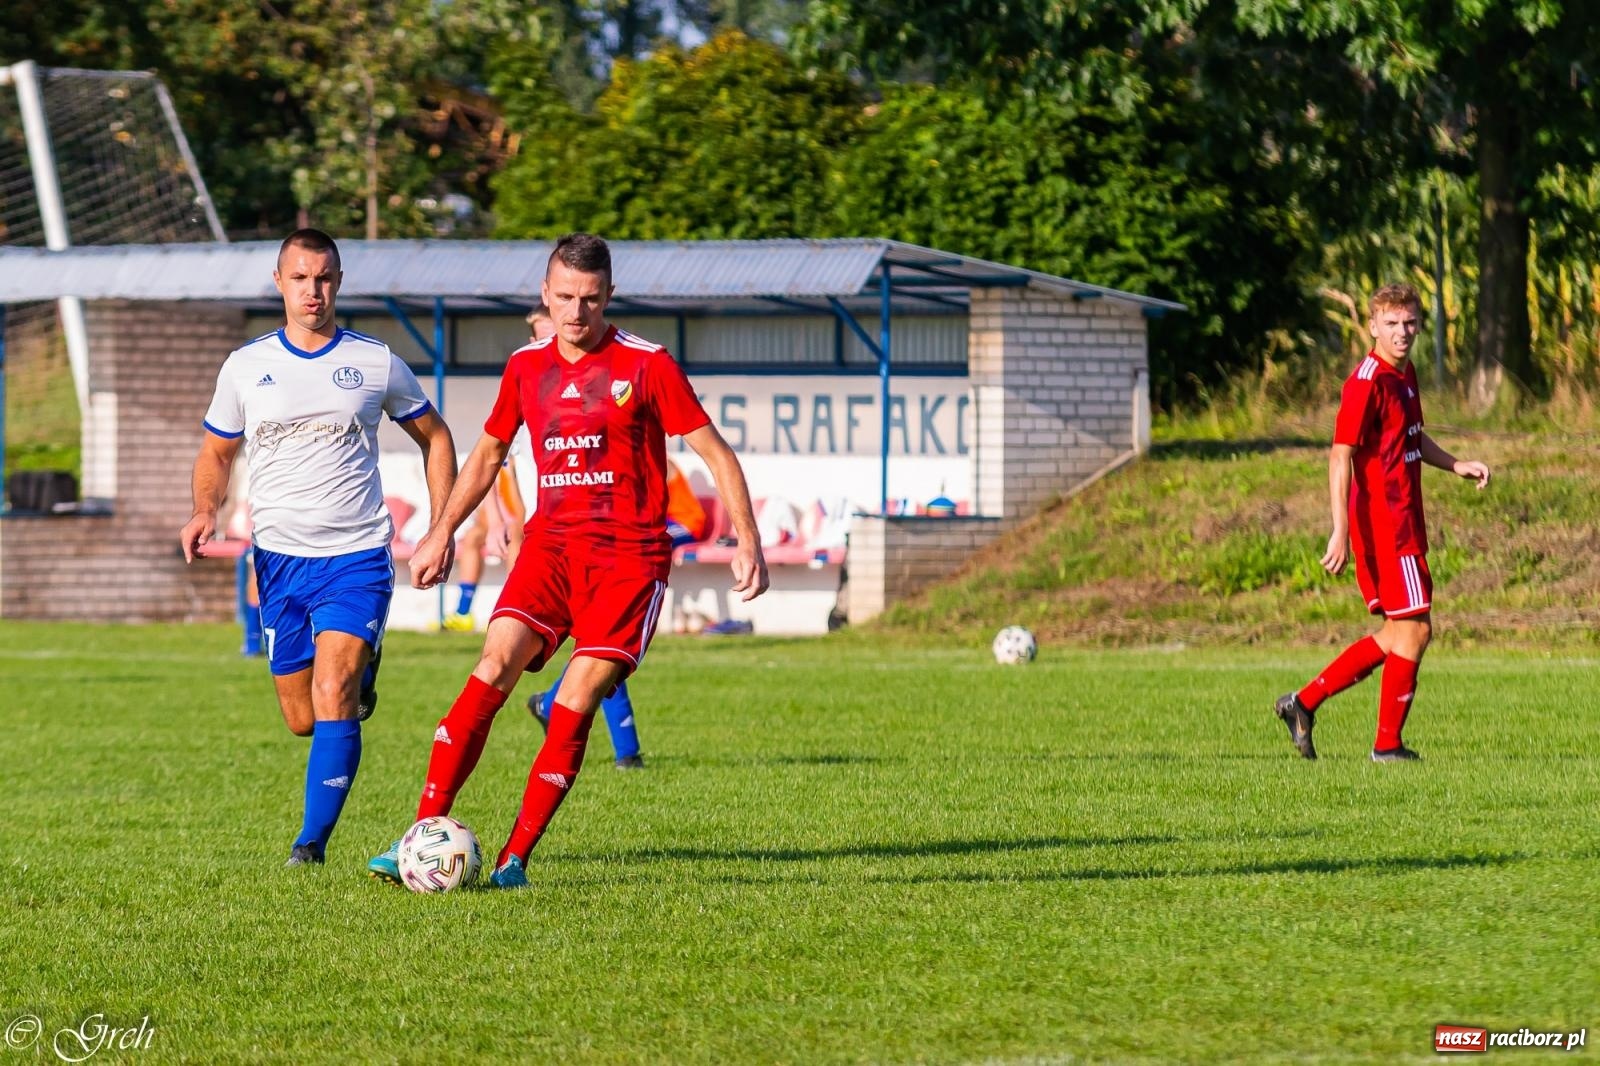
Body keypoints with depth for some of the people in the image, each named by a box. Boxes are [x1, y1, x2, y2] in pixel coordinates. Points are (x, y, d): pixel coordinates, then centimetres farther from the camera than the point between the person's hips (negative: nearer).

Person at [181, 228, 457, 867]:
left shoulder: (376, 364, 2)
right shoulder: (245, 367, 5)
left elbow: (434, 438, 14)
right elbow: (215, 454, 15)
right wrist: (205, 510, -7)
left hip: (357, 557, -2)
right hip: (279, 560, 2)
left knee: (332, 700, -19)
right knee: (301, 720, 7)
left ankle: (312, 842, -14)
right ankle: (357, 679, 42)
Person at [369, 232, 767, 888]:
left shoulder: (646, 366, -4)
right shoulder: (525, 367, 9)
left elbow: (714, 452, -1)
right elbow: (488, 453, 25)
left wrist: (747, 541, -8)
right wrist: (441, 534, 24)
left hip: (629, 556, -3)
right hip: (550, 545, 3)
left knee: (575, 706, -14)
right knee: (494, 667, -18)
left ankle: (514, 859, -7)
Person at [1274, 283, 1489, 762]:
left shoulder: (1405, 374, 13)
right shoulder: (1368, 381, -16)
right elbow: (1340, 455, -21)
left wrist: (1455, 465, 14)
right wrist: (1341, 530, -27)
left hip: (1404, 522, 10)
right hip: (1383, 524, -10)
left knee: (1401, 634, 13)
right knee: (1413, 630, -4)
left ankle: (1305, 701, 15)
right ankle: (1388, 745, 7)